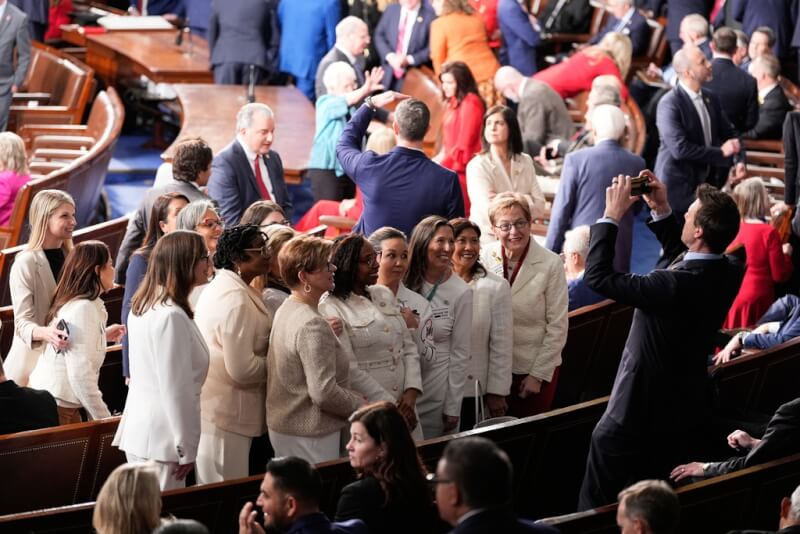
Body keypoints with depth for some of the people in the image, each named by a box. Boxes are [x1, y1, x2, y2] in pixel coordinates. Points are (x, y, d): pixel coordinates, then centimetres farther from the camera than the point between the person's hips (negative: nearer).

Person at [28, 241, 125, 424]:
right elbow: (80, 373, -23)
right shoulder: (84, 309, -19)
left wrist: (104, 335, 20)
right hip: (57, 405, -9)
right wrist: (104, 418, -18)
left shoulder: (73, 303, 10)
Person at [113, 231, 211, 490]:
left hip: (137, 431, 9)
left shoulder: (142, 307, 12)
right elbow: (175, 389, -19)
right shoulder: (172, 317, -18)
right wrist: (186, 449, -12)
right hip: (161, 437, -9)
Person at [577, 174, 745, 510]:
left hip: (640, 414, -8)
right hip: (687, 408, 8)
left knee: (598, 505, 8)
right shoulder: (730, 272, -8)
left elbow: (597, 276, -27)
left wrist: (611, 216, -18)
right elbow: (683, 257, 15)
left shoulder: (675, 285, -33)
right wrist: (662, 212, 6)